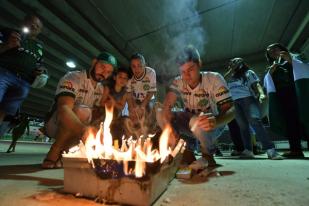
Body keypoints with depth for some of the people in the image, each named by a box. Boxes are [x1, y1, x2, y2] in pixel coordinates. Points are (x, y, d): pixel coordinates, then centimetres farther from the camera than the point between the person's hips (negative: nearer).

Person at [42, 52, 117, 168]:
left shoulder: (101, 89, 2)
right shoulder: (72, 78, -20)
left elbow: (96, 113, 4)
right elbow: (64, 108, -37)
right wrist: (83, 130, -53)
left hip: (75, 131, 7)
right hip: (55, 124, -6)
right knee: (82, 111, -34)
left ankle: (61, 153, -7)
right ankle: (53, 154, -16)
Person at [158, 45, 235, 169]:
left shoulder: (214, 79, -20)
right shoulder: (178, 82, -11)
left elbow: (230, 110, -26)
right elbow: (166, 108, -22)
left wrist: (216, 121, -49)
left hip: (211, 125, -3)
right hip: (190, 122, 4)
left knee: (197, 122, -38)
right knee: (160, 116, -18)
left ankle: (208, 156, -6)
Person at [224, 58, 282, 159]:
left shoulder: (249, 72, 18)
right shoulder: (230, 77, 27)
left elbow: (256, 84, 6)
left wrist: (261, 94, -14)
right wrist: (232, 69, 15)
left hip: (247, 98, -3)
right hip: (234, 102, 3)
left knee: (255, 121, -22)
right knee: (242, 125, -3)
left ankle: (270, 149, -24)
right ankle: (248, 150, -1)